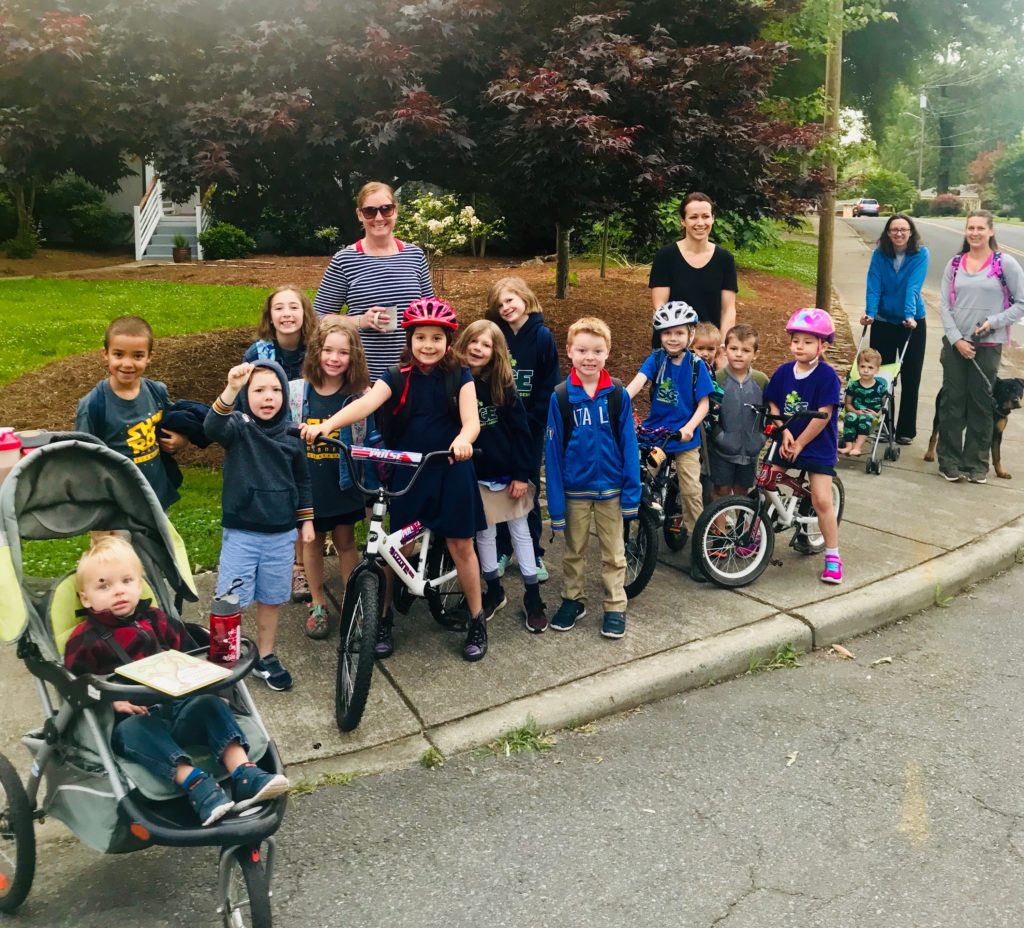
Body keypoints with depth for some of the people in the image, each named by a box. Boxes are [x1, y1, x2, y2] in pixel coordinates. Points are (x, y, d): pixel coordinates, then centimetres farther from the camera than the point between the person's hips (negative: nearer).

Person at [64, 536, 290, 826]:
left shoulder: (157, 621, 17)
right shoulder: (84, 640, 4)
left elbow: (189, 657, 22)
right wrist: (113, 700, -20)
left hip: (176, 706, 4)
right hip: (127, 719, -4)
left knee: (210, 704, -21)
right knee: (135, 728, -35)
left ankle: (243, 774, -36)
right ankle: (194, 783, -51)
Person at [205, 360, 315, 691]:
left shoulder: (291, 437, 3)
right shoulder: (238, 426, -8)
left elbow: (302, 481, 14)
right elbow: (213, 427, -32)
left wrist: (306, 520, 13)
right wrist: (231, 389, -46)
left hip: (282, 534, 3)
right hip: (241, 533, -3)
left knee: (270, 600, 15)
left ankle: (265, 658, 33)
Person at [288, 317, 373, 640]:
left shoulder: (360, 395, -10)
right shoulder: (295, 392, -9)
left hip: (345, 488, -1)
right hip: (307, 488, 1)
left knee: (345, 542, 13)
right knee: (312, 542, 15)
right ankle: (318, 604, 31)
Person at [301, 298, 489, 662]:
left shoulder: (459, 377, -3)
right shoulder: (398, 377, -3)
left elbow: (471, 420, -16)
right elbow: (366, 402, -20)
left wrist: (462, 439, -41)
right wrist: (327, 424, -38)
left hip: (450, 470, 0)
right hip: (406, 471, 1)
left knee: (461, 545, 6)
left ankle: (476, 619, 23)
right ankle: (384, 618, 23)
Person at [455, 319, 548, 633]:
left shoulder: (503, 385, -8)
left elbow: (521, 431, -6)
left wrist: (522, 474, -10)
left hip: (508, 473, -1)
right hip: (475, 476, 1)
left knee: (520, 531, 8)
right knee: (484, 534, 11)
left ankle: (533, 597, 17)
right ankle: (494, 591, 29)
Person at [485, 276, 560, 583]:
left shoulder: (542, 336, -5)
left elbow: (550, 386, -5)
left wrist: (532, 420, -10)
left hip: (530, 428, -2)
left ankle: (533, 554, 17)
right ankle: (501, 550, 21)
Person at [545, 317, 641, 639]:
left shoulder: (618, 394, -8)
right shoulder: (560, 397, -9)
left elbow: (628, 444, -4)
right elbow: (553, 450, -6)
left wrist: (632, 491, -6)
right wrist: (556, 500, -7)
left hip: (610, 488, 0)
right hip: (574, 489, 0)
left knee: (614, 553, 12)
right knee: (574, 551, 17)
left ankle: (615, 607, 25)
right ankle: (572, 601, 33)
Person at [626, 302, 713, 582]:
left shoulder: (696, 365, -4)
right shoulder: (656, 359, -3)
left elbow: (703, 403, -4)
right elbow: (637, 382, -18)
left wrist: (690, 427, -20)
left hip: (684, 436, -1)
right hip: (654, 432, 1)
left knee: (692, 491, -3)